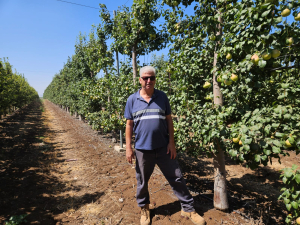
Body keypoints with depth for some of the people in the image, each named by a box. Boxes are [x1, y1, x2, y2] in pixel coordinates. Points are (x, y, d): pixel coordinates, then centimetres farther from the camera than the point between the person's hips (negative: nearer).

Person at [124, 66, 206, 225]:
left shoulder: (162, 97, 2)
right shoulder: (132, 100, 0)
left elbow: (169, 120, 4)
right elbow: (129, 124, 2)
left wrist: (171, 142, -3)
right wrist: (128, 147, -2)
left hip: (163, 147, 1)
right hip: (142, 149, 0)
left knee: (177, 178, 10)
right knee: (142, 182, 15)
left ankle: (188, 208, 29)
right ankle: (144, 209, 40)